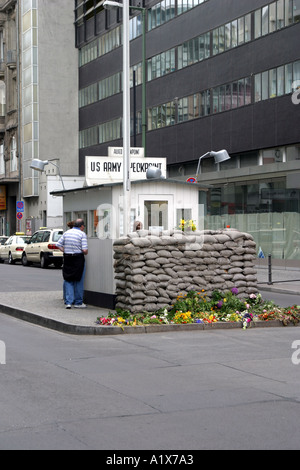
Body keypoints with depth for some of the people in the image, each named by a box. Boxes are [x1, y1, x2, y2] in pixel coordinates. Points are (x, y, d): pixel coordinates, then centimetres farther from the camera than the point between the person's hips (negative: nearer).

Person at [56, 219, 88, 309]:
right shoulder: (82, 234, -8)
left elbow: (58, 245, 6)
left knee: (68, 281, 10)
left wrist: (65, 251, 10)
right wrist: (86, 253, 5)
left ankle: (68, 302, 3)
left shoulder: (66, 233, 7)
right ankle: (78, 302, 14)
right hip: (78, 258, -4)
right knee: (78, 281, 7)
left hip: (67, 258, 4)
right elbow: (85, 250, -16)